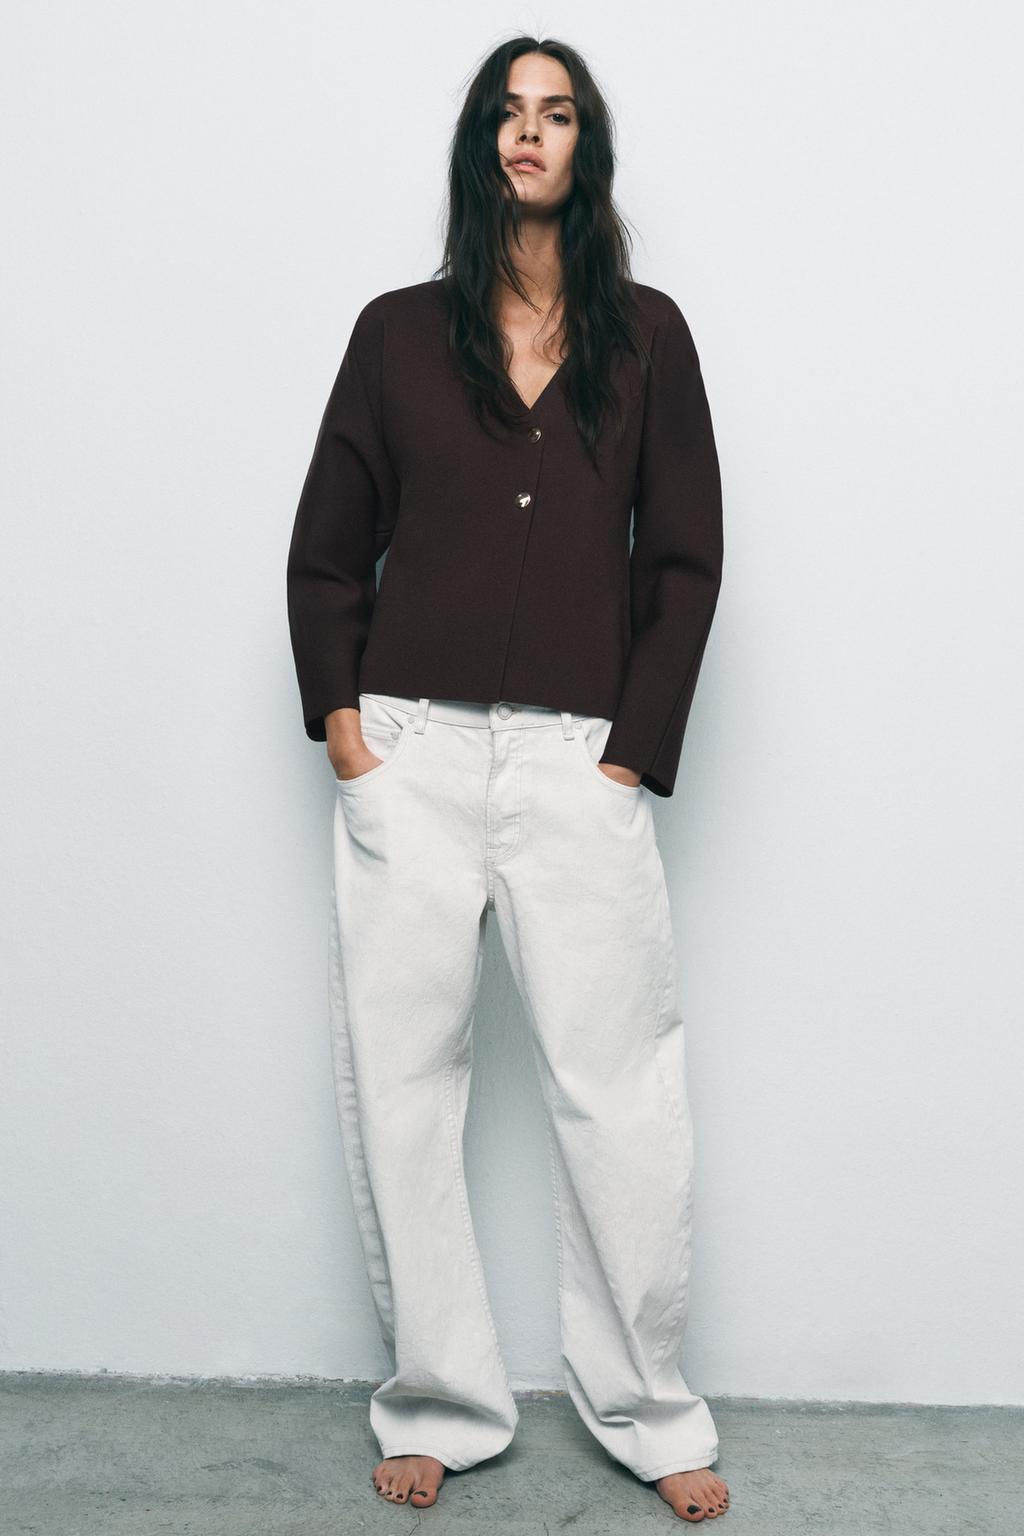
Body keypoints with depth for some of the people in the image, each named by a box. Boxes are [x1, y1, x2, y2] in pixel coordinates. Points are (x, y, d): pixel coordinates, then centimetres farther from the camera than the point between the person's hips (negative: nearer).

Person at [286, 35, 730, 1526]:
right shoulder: (398, 332, 11)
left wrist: (635, 751, -3)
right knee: (400, 1087, 4)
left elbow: (687, 559, 5)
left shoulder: (645, 333, 9)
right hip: (410, 753, 1)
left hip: (579, 760, -1)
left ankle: (650, 1412, 18)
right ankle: (441, 1405, 19)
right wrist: (339, 718, -1)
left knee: (622, 1094, 0)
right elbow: (326, 551, 11)